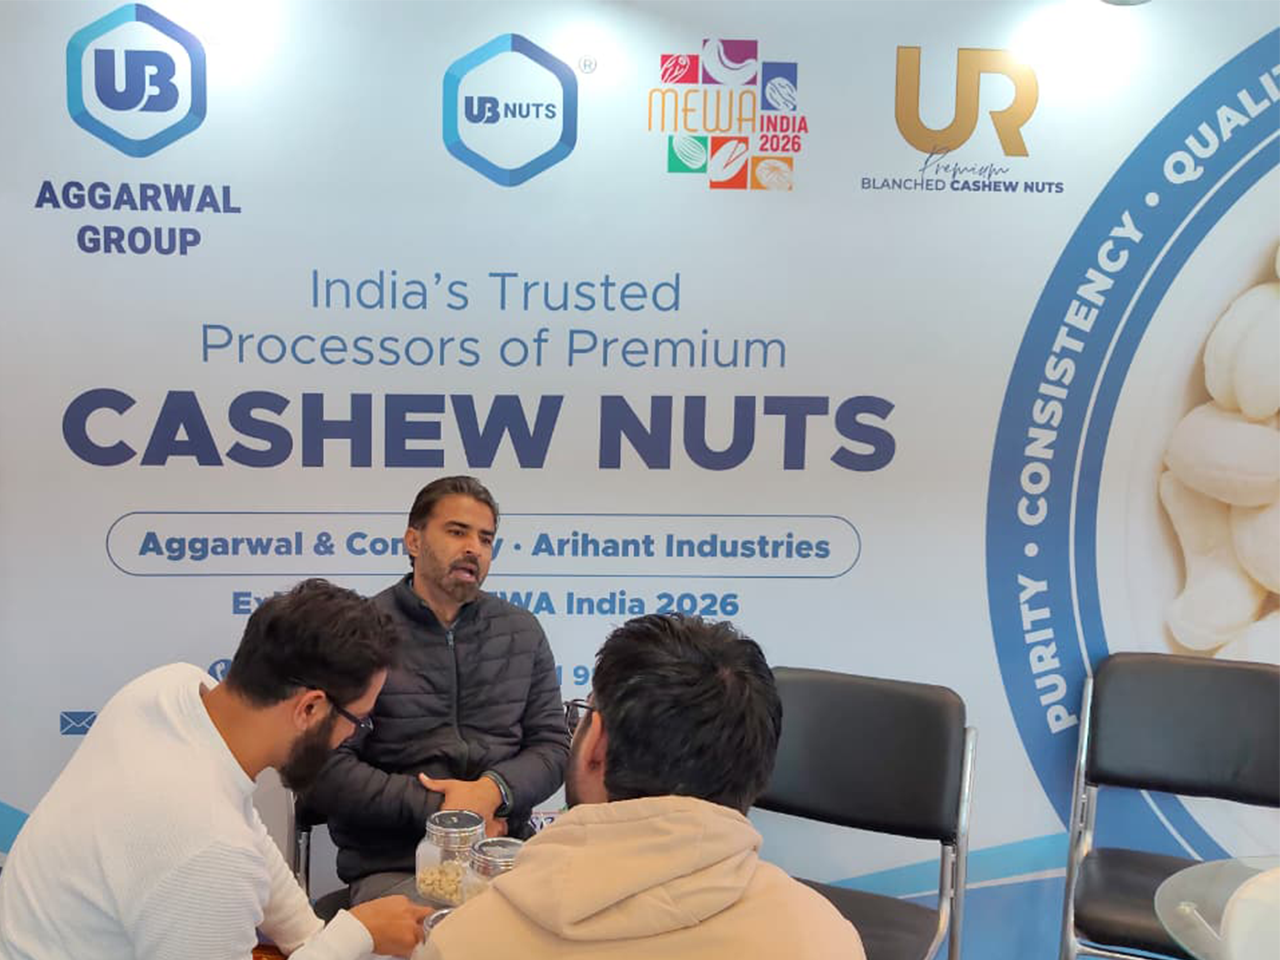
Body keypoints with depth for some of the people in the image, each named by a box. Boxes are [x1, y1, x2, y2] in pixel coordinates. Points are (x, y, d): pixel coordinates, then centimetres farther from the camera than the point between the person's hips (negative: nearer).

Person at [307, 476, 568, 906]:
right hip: (392, 867, -4)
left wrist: (493, 790, -10)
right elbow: (325, 771, -8)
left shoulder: (521, 631, 14)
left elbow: (552, 745, 11)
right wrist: (436, 808, -12)